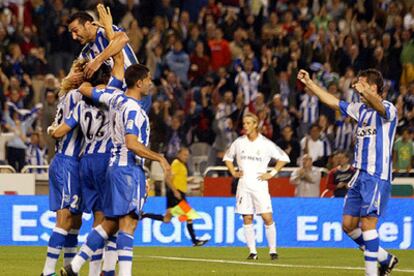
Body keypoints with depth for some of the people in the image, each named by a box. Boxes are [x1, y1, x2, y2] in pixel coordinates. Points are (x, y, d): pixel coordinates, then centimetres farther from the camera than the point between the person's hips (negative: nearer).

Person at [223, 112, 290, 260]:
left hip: (259, 184, -3)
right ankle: (252, 251, 4)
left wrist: (272, 173, -1)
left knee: (267, 217, -10)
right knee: (247, 219, 0)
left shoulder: (266, 144, -2)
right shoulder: (239, 142, 6)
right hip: (243, 185, 3)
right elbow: (227, 157, 22)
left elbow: (284, 158, 6)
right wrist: (234, 172, 9)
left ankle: (273, 250, -2)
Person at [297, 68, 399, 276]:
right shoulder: (361, 109, 15)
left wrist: (364, 92, -55)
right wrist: (309, 83, 23)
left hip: (377, 176, -9)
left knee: (367, 223, -14)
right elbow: (333, 102, 25)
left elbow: (379, 106, -35)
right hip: (360, 174, 9)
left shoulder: (388, 109, -10)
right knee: (348, 225, 8)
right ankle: (384, 258, 22)